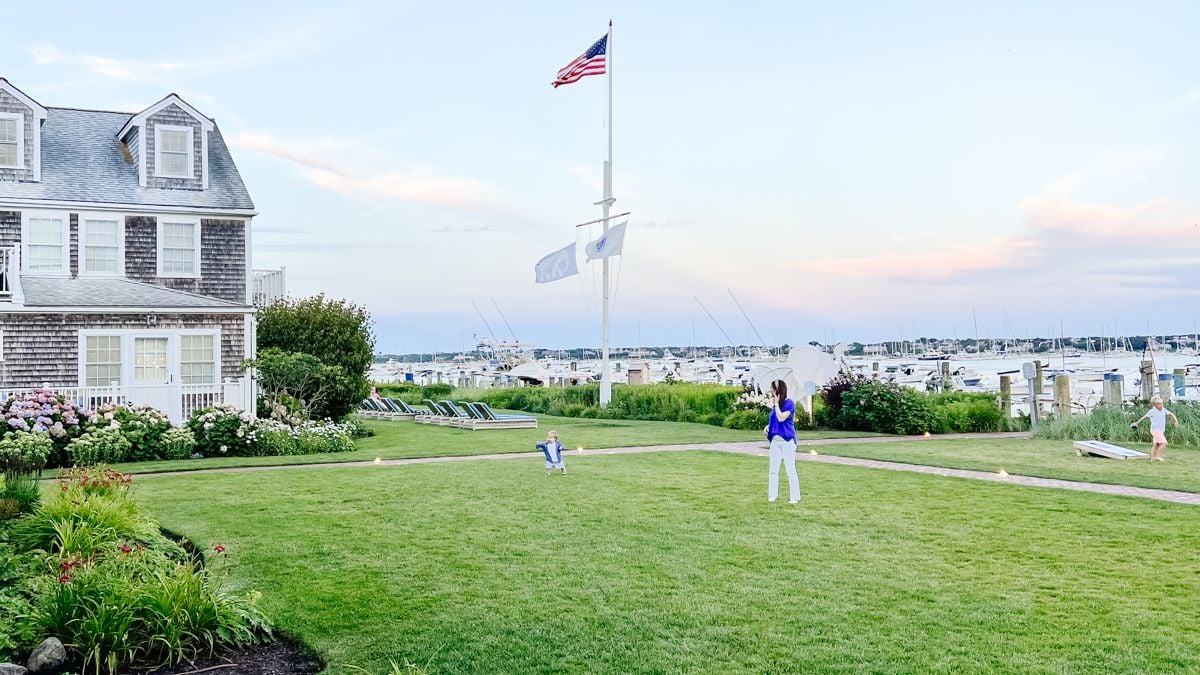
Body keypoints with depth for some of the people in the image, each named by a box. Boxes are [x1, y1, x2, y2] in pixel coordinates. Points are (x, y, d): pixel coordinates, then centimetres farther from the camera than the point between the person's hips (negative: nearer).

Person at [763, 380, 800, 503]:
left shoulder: (789, 403, -10)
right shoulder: (775, 404, 11)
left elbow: (781, 418, -21)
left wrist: (776, 403, -14)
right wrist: (768, 426, 3)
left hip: (787, 440, -7)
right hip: (775, 440, 7)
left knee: (790, 470, -2)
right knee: (773, 470, 7)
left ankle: (795, 497, 5)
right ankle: (772, 496, 13)